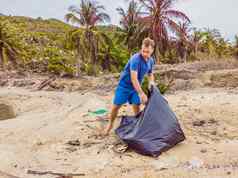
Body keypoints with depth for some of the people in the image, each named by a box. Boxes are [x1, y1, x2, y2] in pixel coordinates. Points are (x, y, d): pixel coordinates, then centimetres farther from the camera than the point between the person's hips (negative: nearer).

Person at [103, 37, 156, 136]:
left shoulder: (151, 61, -4)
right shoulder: (135, 59, -29)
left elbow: (150, 73, 15)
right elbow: (134, 79, -33)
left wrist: (151, 82, -6)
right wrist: (141, 93, -33)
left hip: (135, 86, 6)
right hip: (124, 85, -5)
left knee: (136, 106, 3)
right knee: (116, 106, 0)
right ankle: (110, 124, 21)